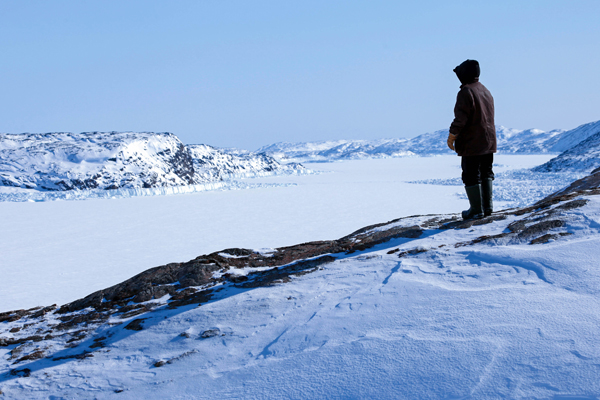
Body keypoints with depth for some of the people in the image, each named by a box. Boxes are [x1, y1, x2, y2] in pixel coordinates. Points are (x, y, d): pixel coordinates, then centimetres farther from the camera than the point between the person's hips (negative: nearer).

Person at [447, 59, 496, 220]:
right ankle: (487, 206, 19)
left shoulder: (466, 92, -17)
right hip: (489, 141, 9)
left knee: (471, 176, -1)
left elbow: (460, 119, -21)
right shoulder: (486, 91, 11)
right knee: (486, 172, 17)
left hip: (471, 144, -8)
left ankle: (476, 210, 1)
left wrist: (451, 137, -10)